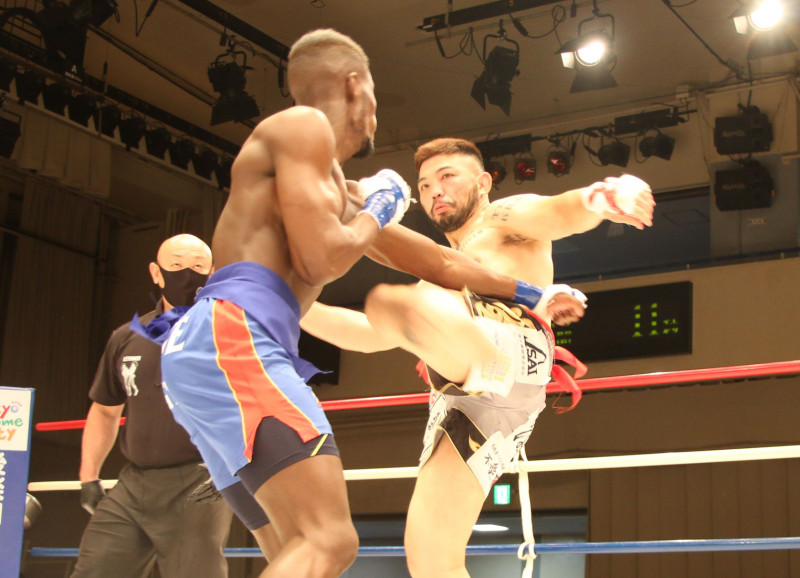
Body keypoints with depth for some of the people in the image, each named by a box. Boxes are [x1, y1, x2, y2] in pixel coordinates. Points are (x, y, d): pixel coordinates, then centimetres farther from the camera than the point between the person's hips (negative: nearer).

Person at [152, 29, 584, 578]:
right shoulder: (304, 126, 1)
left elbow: (432, 261, 37)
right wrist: (377, 209, 9)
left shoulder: (339, 186, 29)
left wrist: (526, 292, 45)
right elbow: (320, 258, -11)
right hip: (231, 334, -10)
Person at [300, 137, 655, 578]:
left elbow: (561, 212, -3)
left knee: (389, 302, -34)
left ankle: (495, 370, -44)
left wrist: (602, 196, -28)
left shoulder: (505, 218, 21)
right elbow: (370, 335, 43)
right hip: (459, 404, 7)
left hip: (510, 344, -7)